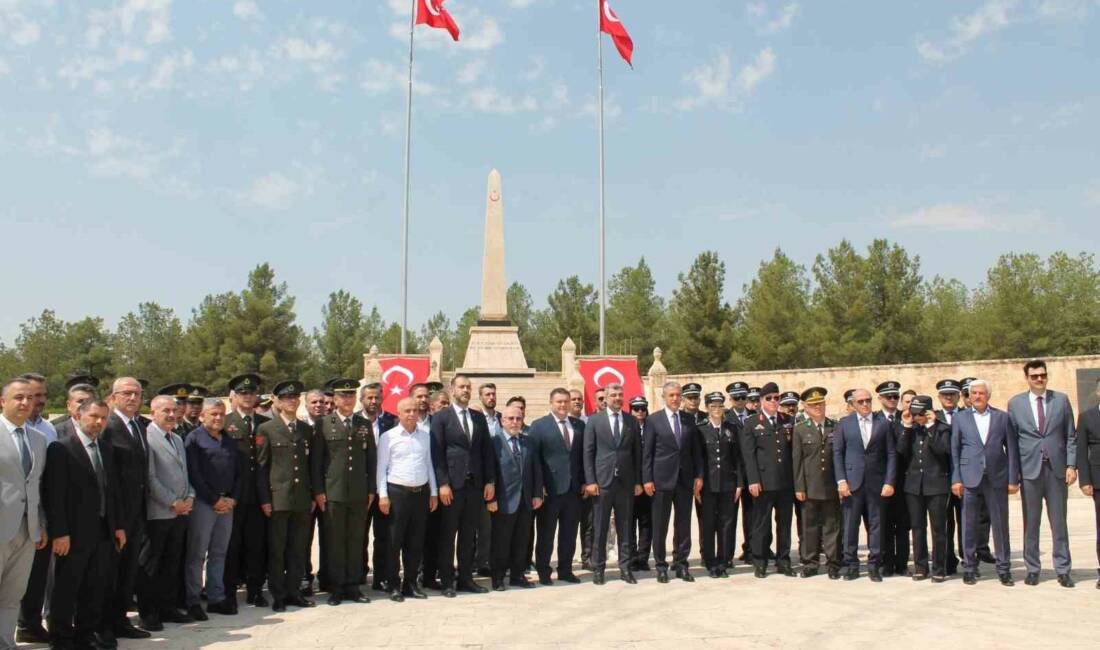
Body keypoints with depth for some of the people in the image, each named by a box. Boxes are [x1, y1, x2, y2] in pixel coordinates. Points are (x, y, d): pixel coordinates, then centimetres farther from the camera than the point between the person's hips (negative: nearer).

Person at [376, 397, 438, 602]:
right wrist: (383, 495, -9)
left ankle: (410, 583, 20)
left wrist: (433, 492, 11)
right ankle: (394, 586, 11)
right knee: (394, 541, 1)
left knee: (416, 541, 9)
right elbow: (381, 468, -2)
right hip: (397, 492, -4)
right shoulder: (389, 437, -2)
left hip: (421, 492, 4)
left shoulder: (425, 436, 10)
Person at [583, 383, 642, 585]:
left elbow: (637, 453, 9)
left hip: (626, 482, 2)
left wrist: (638, 482, 4)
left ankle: (625, 568, 15)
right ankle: (598, 568, 12)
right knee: (599, 528, 3)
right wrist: (590, 481, -8)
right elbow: (588, 452, -1)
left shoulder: (632, 421, 8)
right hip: (602, 481, -2)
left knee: (625, 527, 7)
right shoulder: (594, 420, 1)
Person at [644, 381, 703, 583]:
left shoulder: (689, 419, 9)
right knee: (660, 525, 3)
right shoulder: (653, 419, -1)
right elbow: (647, 452, -3)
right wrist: (647, 479, -8)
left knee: (684, 524, 7)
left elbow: (696, 450, 10)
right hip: (662, 478, -3)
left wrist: (699, 476, 3)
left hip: (685, 479, 3)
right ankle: (661, 565, 13)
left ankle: (681, 563, 17)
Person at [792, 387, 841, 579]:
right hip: (810, 487, -1)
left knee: (832, 526, 5)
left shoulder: (836, 427, 7)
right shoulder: (800, 430, 4)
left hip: (832, 486, 1)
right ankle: (810, 563, 14)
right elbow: (797, 460, 1)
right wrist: (799, 487, -4)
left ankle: (833, 564, 13)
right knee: (810, 526, 5)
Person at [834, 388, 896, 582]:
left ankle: (874, 565, 15)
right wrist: (841, 481, -6)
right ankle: (851, 565, 12)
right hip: (852, 482, 0)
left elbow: (891, 454, 4)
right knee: (850, 525, 2)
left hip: (876, 482, 1)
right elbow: (837, 453, 3)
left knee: (876, 525, 5)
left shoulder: (883, 423, 6)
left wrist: (889, 482, -4)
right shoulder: (844, 423, 5)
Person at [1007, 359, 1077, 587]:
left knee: (1059, 522, 6)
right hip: (1029, 469, 0)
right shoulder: (1015, 403, 4)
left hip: (1057, 469, 1)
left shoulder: (1061, 399, 6)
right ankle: (1032, 569, 14)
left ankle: (1063, 570, 14)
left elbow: (1071, 436, 6)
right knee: (1031, 523, 5)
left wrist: (1071, 465, -3)